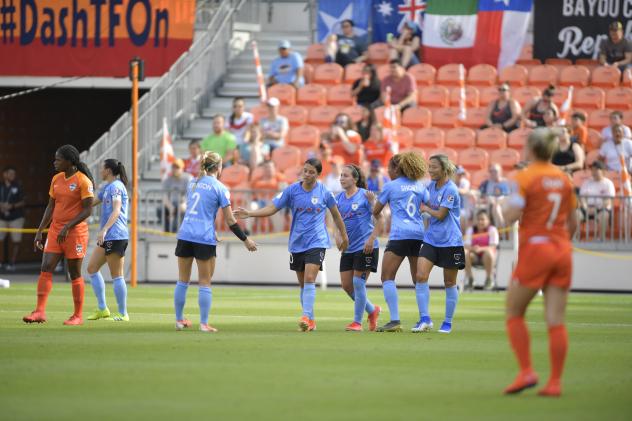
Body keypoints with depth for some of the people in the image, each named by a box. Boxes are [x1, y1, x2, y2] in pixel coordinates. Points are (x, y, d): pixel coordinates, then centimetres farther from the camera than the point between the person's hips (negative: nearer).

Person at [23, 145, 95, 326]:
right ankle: (40, 311, -11)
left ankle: (78, 315, 11)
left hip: (75, 232, -6)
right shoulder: (56, 179, 10)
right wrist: (39, 232, 11)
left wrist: (67, 227, -21)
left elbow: (88, 210, -14)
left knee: (75, 273, 1)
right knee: (46, 268, -7)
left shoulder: (83, 181, -11)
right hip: (55, 230, 6)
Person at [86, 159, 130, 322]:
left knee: (116, 275, -6)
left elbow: (116, 211, -22)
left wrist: (104, 230, -30)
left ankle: (122, 313, -1)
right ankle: (102, 309, 15)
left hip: (115, 235, -10)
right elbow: (92, 203, 29)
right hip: (108, 237, 10)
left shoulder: (116, 186, -11)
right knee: (92, 268, 13)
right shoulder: (107, 188, 18)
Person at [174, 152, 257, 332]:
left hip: (185, 235, 4)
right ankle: (204, 324, 0)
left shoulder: (192, 183, 12)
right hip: (205, 238, -4)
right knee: (204, 283, 2)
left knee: (182, 280, 11)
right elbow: (230, 221, -5)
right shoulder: (220, 188, -4)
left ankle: (179, 320, 16)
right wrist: (246, 240, 4)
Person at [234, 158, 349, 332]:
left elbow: (335, 214, 10)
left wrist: (344, 236, 18)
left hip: (316, 242, -3)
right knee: (302, 283, 9)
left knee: (309, 279, -19)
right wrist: (249, 213, -17)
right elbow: (272, 208, -4)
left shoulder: (324, 192, -4)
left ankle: (307, 317, -22)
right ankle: (310, 321, 19)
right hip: (297, 244, 3)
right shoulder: (292, 190, -2)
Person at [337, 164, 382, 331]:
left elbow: (379, 219, -8)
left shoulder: (365, 195, -9)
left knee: (358, 282, -7)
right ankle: (372, 310, 25)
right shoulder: (339, 198, 8)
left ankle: (357, 321, 4)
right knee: (346, 284, 5)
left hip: (365, 247, -7)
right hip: (348, 248, 7)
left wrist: (371, 239, -16)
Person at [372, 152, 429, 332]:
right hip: (419, 234, 6)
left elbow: (375, 212, 11)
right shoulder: (419, 185, 15)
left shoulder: (391, 186, 3)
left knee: (387, 277, -5)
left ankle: (395, 320, -18)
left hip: (399, 235, -6)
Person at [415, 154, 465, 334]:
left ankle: (448, 322, 16)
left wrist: (425, 208, -2)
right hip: (431, 239, 6)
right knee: (420, 276, -10)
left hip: (450, 241, -6)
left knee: (449, 282, 6)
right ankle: (425, 319, -9)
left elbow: (440, 215, -15)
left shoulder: (450, 190, -15)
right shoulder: (431, 186, 7)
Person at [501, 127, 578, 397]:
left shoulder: (525, 178, -7)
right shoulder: (563, 179, 10)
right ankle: (555, 382, 0)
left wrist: (505, 205, 5)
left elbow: (511, 216, -16)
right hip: (562, 251, 5)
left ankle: (526, 371, -2)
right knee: (556, 319, 2)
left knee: (514, 313, 8)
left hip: (535, 248, -5)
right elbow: (573, 223, 14)